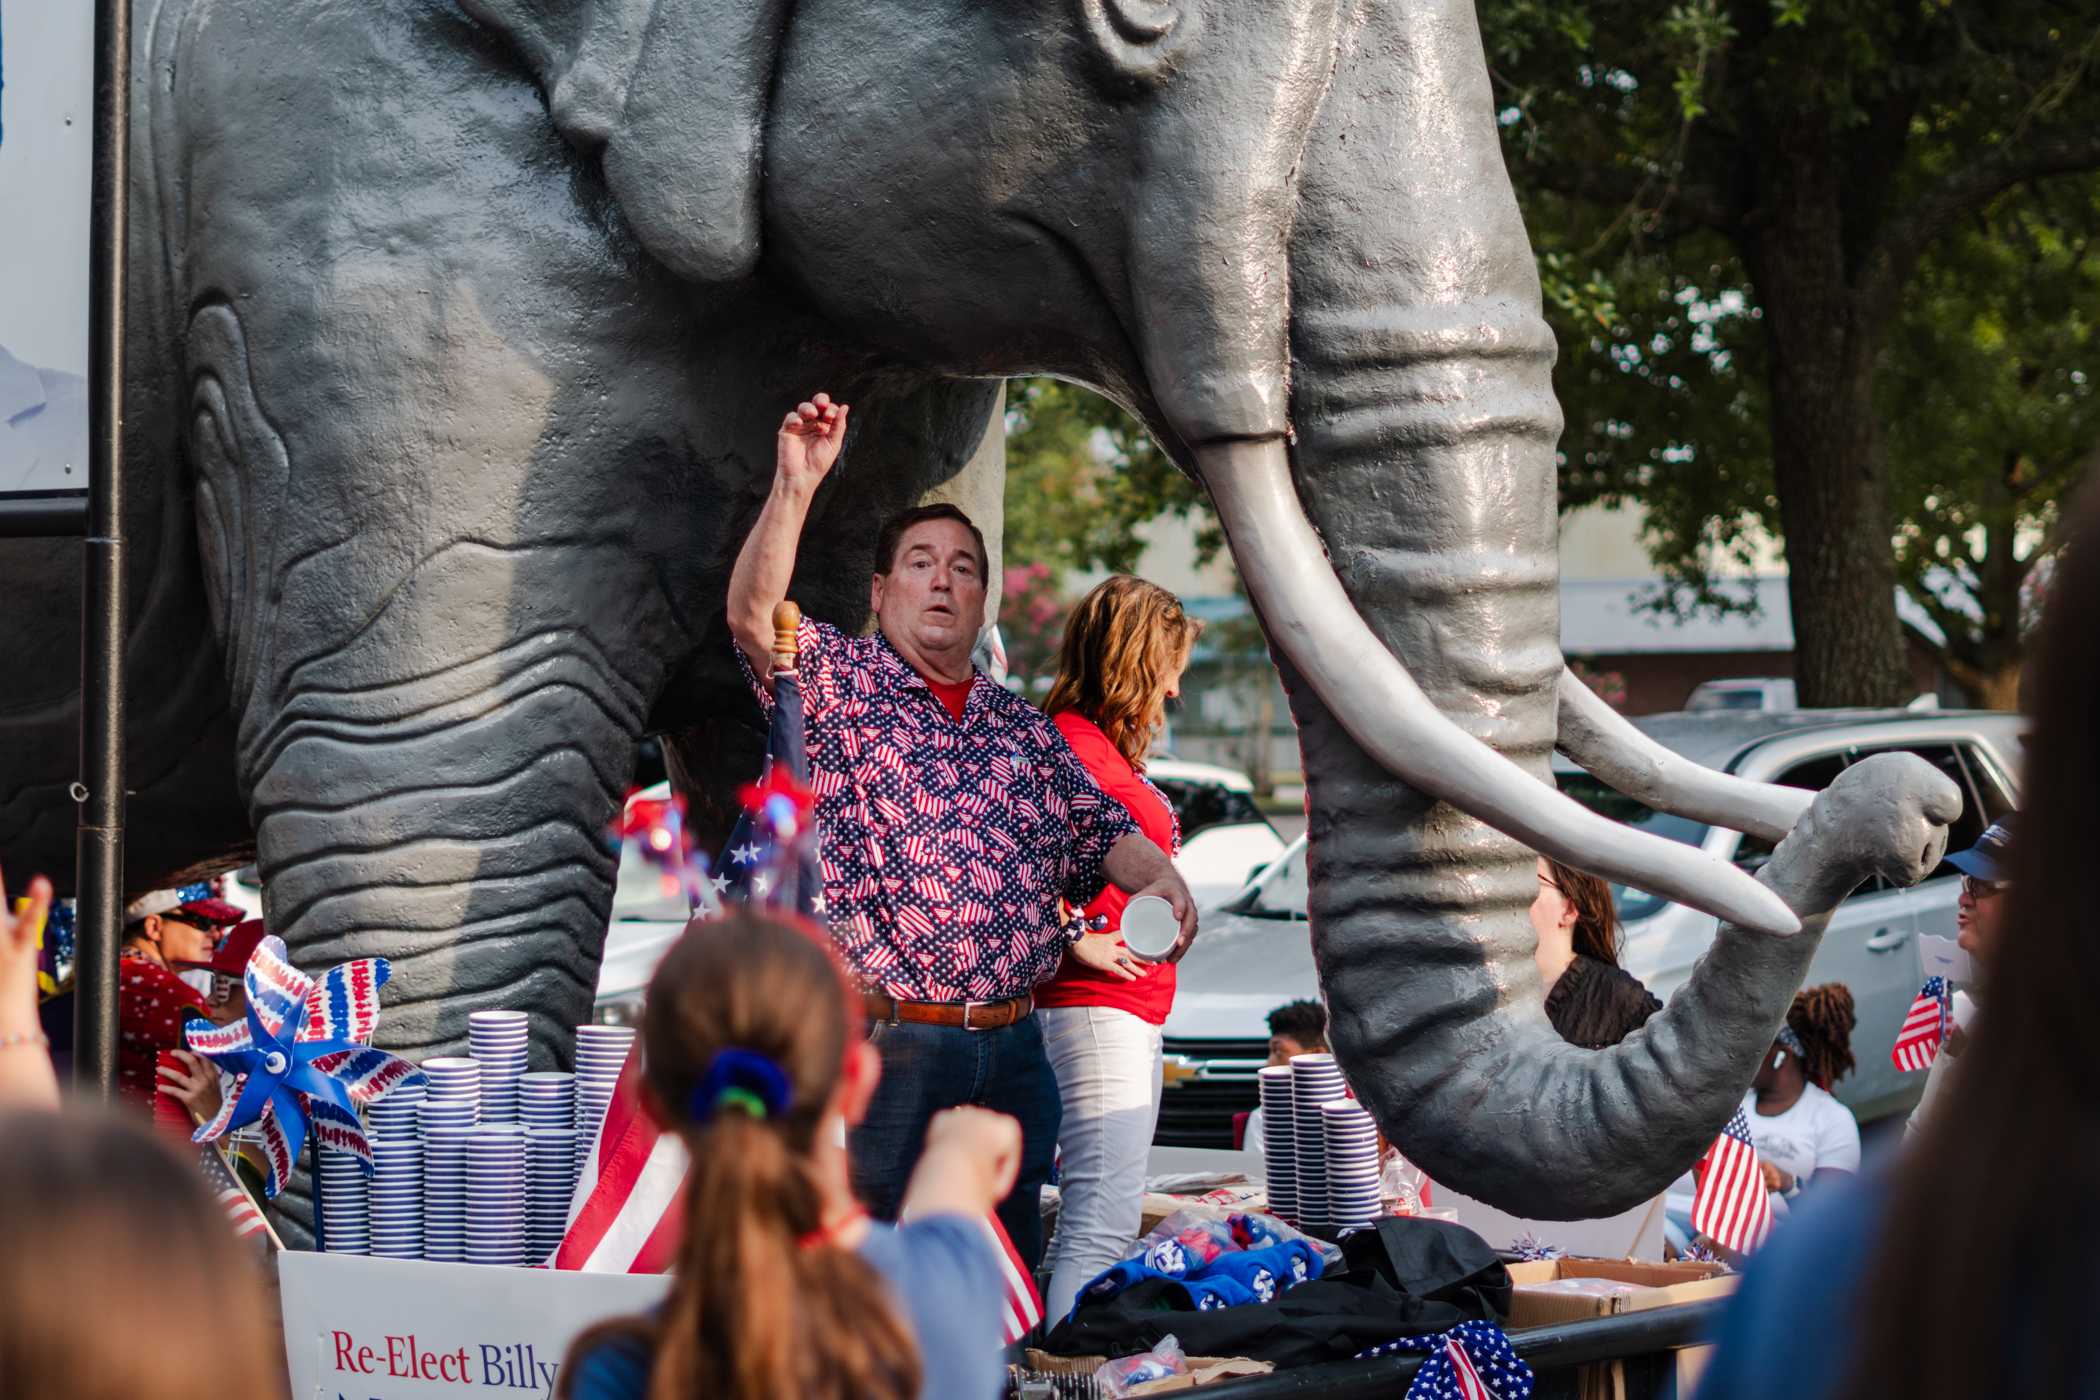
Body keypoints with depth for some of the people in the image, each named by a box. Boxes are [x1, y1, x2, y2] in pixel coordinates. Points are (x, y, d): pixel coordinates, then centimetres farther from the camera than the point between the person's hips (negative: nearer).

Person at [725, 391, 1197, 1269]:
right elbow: (753, 615, -15)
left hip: (1014, 1053, 5)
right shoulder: (837, 683, 3)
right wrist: (794, 488, -25)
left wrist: (1156, 877, -2)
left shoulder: (1023, 728, 18)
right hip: (884, 1045, -5)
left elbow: (1099, 830, 19)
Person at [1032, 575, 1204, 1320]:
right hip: (1099, 1007, -10)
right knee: (1100, 1229, -13)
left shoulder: (1107, 747, 17)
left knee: (1113, 1221, 12)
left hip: (1131, 1012, 10)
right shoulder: (1073, 743, -14)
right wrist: (1077, 942, -20)